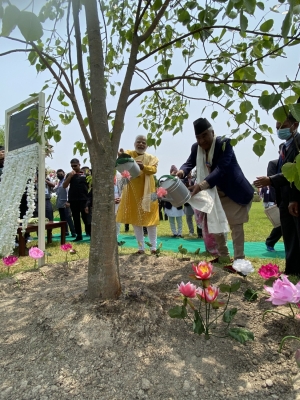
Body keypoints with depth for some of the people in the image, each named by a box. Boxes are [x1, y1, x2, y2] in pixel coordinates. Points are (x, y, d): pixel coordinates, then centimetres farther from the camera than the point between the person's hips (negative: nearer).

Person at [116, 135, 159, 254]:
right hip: (132, 191, 1)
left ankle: (153, 246, 11)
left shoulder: (151, 158, 7)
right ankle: (141, 247, 14)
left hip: (147, 191, 0)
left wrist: (143, 167, -32)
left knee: (150, 217, 1)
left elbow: (153, 169, -12)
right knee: (135, 218, 4)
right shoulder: (128, 154, 6)